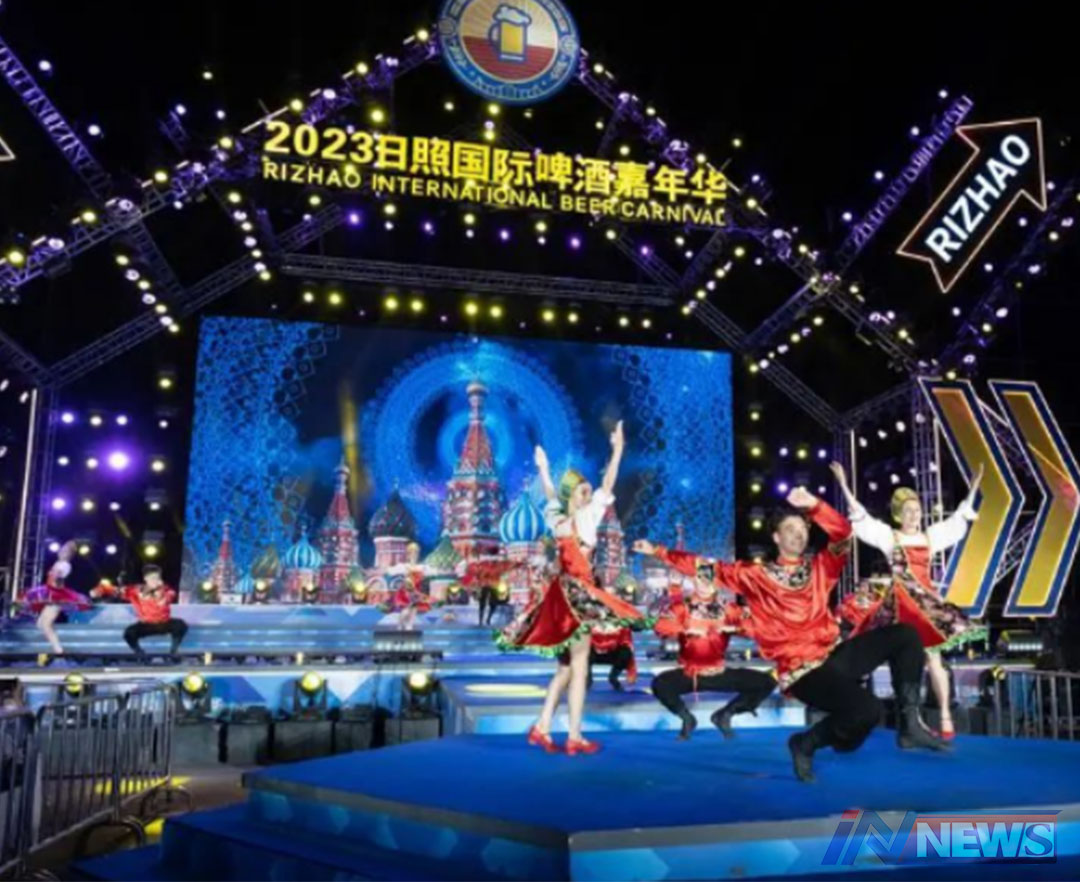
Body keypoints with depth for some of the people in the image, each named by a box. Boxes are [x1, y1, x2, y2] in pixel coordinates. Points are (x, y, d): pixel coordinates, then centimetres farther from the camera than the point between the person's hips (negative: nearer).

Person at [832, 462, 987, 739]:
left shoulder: (930, 536, 11)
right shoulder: (888, 535, 2)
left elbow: (959, 519, 17)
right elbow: (860, 517, -6)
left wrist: (973, 489, 15)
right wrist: (844, 486, -14)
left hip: (927, 600, 2)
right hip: (900, 601, -2)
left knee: (932, 656, -1)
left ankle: (945, 716, 2)